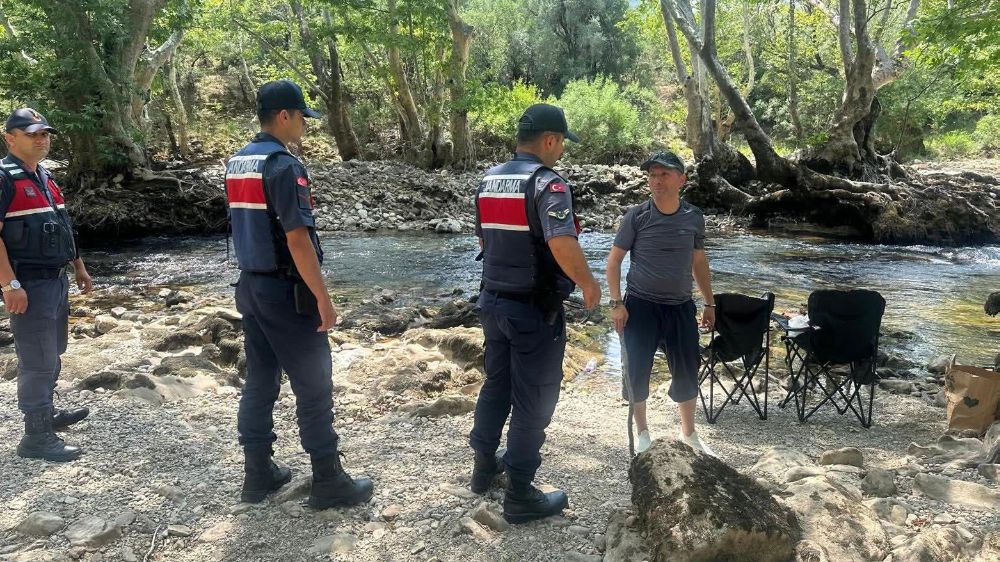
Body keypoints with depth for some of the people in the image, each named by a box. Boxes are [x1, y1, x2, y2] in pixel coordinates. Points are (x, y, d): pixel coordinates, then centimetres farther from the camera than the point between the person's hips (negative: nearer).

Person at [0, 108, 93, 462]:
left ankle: (46, 414, 36)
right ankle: (36, 437, 2)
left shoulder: (45, 176, 14)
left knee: (52, 355, 20)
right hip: (29, 284, -9)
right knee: (38, 361, -6)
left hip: (56, 279, 9)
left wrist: (79, 267, 21)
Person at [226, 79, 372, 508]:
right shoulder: (284, 166, -18)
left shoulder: (236, 164, 10)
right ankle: (328, 481, 10)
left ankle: (258, 474, 23)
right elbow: (298, 240, -22)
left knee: (260, 379, 14)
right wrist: (323, 298, -18)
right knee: (313, 385, 1)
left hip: (250, 286, 9)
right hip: (285, 292, -9)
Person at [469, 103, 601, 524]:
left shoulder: (488, 181, 7)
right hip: (535, 309, -7)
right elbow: (563, 245, -30)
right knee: (533, 397, 3)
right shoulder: (548, 183, -18)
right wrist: (588, 283, -15)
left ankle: (485, 464, 36)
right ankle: (520, 494, 11)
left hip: (493, 301, 8)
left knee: (496, 383, 22)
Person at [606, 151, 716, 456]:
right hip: (640, 305, -3)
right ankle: (642, 433, 20)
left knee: (687, 372, 10)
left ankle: (689, 434, 30)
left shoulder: (694, 217, 1)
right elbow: (614, 259, -3)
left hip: (681, 307, 3)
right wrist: (617, 302, -10)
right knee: (637, 371, -1)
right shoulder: (637, 216, -9)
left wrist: (710, 303, 13)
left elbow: (699, 262, 13)